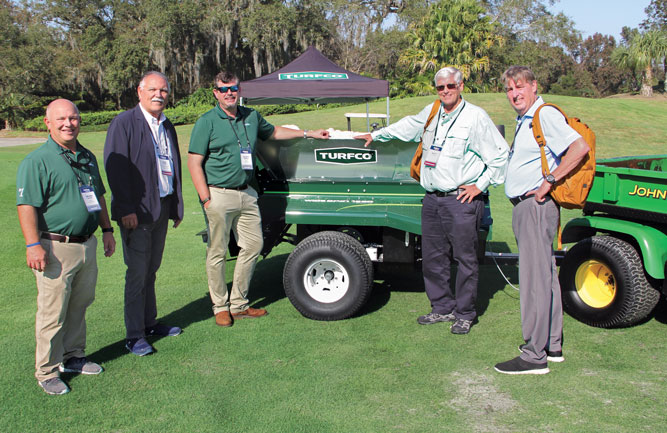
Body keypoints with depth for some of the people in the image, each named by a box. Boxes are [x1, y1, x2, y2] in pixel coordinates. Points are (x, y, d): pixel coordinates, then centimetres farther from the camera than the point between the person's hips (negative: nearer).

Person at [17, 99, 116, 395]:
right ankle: (47, 371, 14)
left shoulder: (87, 157, 13)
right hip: (56, 248, -7)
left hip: (87, 245, 7)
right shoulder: (37, 161, -11)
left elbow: (98, 196, 23)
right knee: (53, 313, 1)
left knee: (79, 306, 17)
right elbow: (26, 206, -16)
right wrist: (33, 244, -22)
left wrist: (107, 229, 20)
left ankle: (73, 357, 33)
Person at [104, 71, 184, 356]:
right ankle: (134, 335, 6)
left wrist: (177, 206, 15)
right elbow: (115, 168, -14)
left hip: (162, 209, 7)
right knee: (137, 273, -2)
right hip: (137, 213, -7)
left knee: (151, 270, 16)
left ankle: (149, 322, 28)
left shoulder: (167, 126, 14)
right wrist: (126, 210, -19)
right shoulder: (124, 123, -9)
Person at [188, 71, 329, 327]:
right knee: (217, 252, 1)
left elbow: (273, 132, 30)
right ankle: (220, 307, 17)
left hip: (246, 193, 6)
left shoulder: (251, 117, 10)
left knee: (254, 245, 8)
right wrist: (206, 199, -14)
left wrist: (308, 134, 30)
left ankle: (239, 304, 21)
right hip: (219, 195, -6)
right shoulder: (207, 122, -6)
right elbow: (194, 163, -8)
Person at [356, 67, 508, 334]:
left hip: (461, 200, -6)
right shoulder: (431, 113, 14)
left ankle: (465, 314, 14)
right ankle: (442, 308, 25)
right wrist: (376, 135, 39)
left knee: (465, 259, 0)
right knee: (432, 258, 10)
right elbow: (407, 126, 34)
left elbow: (500, 155, -3)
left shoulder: (476, 117, -5)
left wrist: (481, 185, -6)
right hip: (432, 199, 6)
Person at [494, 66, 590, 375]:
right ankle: (552, 345, 25)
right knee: (545, 275, 15)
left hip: (536, 206, -11)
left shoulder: (545, 115, -13)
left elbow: (580, 147, -25)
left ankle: (535, 355, -4)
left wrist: (549, 181, -22)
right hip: (525, 207, 11)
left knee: (534, 279, -9)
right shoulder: (525, 121, 18)